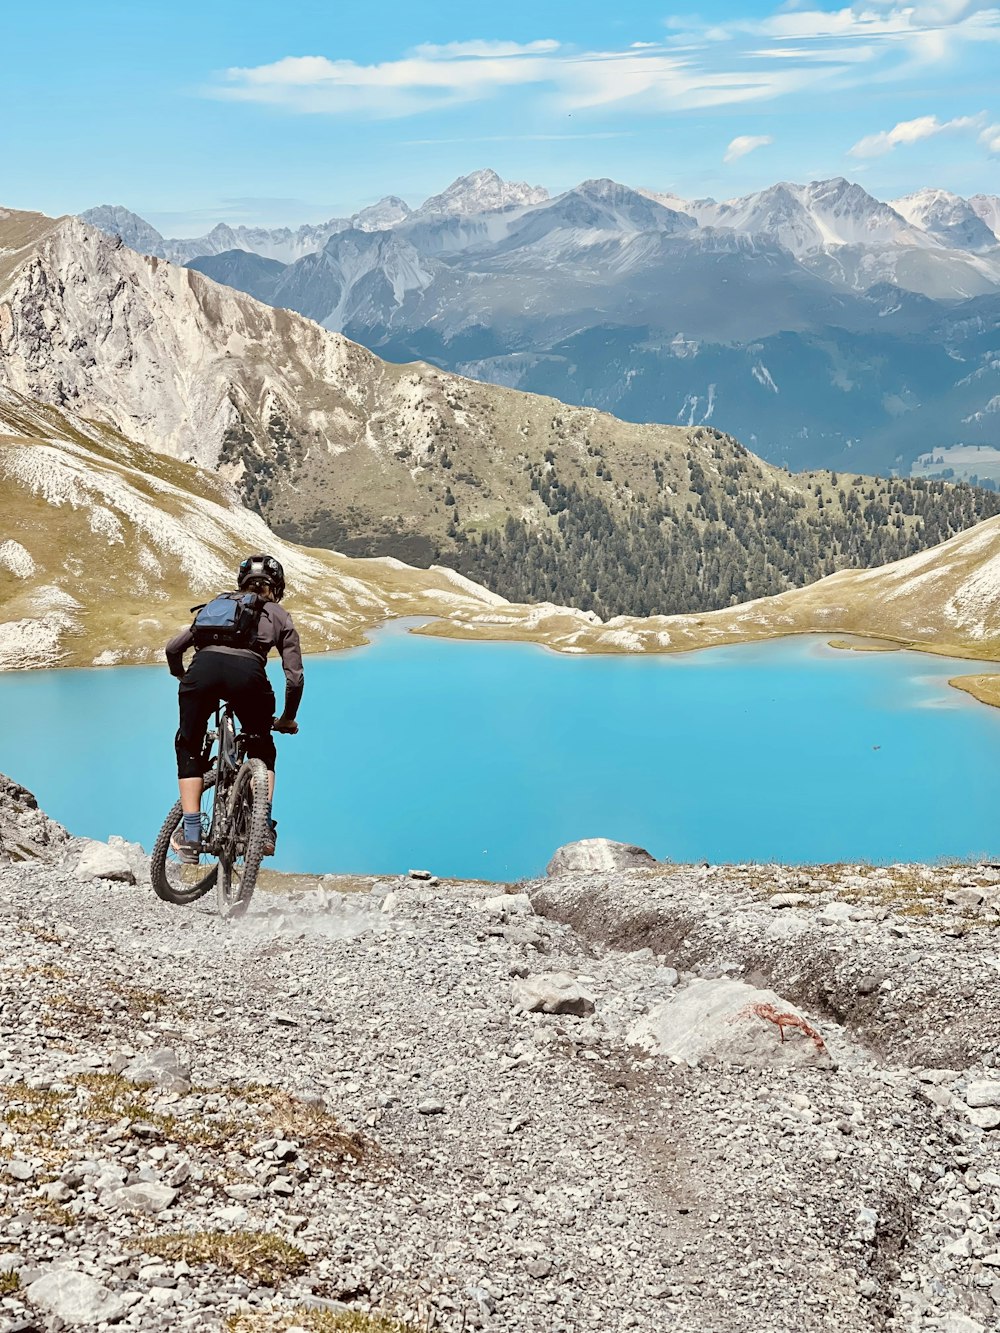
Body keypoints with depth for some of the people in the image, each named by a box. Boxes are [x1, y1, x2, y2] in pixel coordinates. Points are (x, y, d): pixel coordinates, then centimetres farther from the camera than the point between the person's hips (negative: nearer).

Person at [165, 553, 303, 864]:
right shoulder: (279, 616, 28)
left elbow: (173, 648, 27)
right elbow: (294, 678, 20)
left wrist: (184, 679, 46)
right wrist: (287, 719, 35)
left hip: (204, 666, 1)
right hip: (247, 672, -1)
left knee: (188, 749, 23)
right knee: (261, 748, 27)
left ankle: (190, 837, 14)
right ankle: (263, 826, 14)